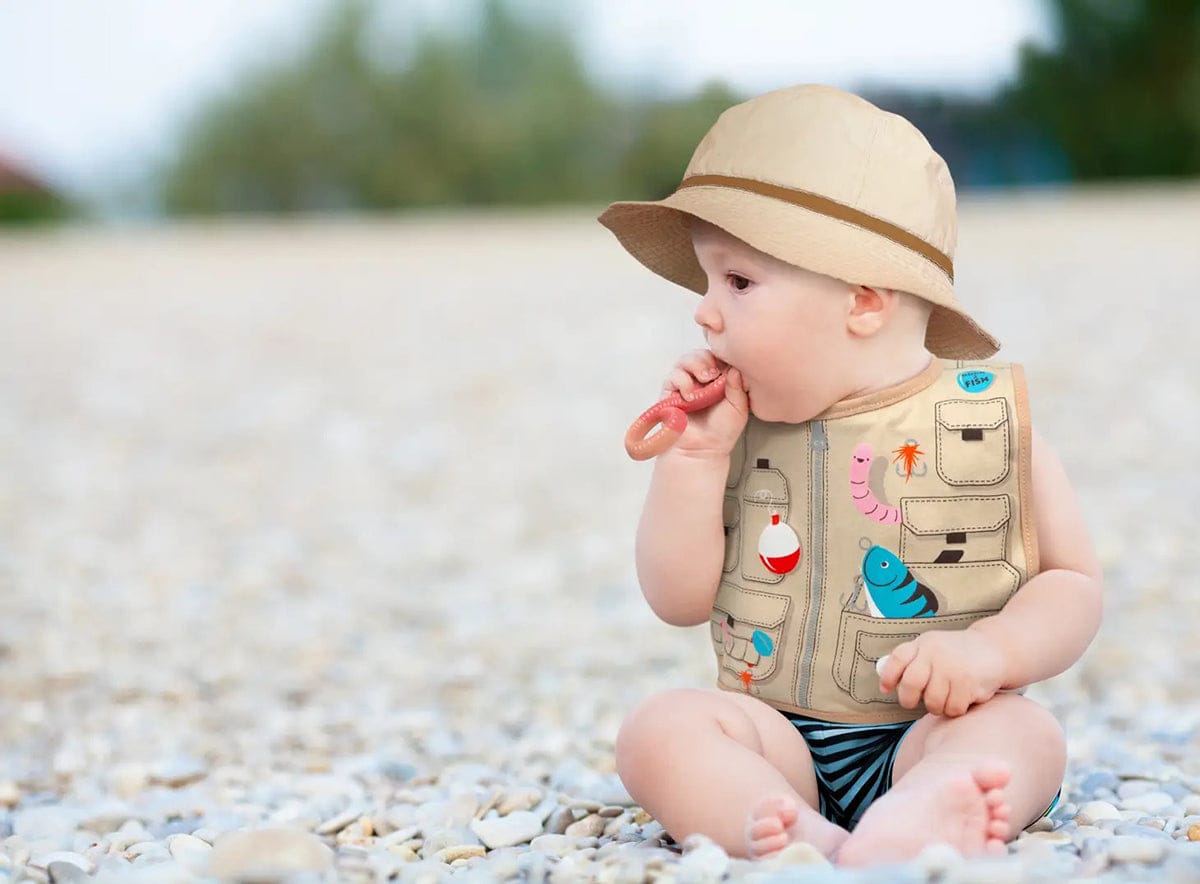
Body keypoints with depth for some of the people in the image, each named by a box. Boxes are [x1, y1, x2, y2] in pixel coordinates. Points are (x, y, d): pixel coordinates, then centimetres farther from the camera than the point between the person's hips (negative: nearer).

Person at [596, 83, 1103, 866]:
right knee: (658, 728, -23)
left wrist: (990, 651, -19)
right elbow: (679, 601, 6)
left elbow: (1074, 583, 1)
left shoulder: (991, 421, -2)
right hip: (778, 743, 3)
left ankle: (908, 822, -61)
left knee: (1026, 732, -31)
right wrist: (695, 456, -5)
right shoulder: (744, 432, 7)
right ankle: (797, 836, -49)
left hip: (937, 730, -2)